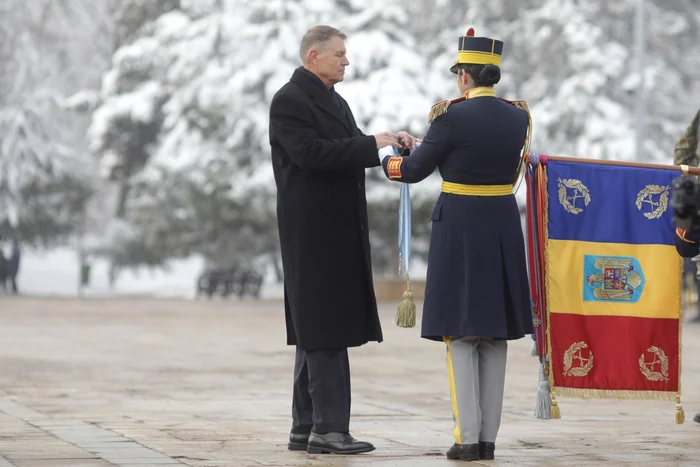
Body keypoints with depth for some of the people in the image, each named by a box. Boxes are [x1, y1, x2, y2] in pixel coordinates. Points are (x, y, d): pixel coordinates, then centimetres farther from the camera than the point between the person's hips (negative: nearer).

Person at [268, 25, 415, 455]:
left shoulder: (334, 101, 18)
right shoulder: (289, 101, -11)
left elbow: (348, 153, 20)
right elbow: (312, 153, -22)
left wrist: (388, 145, 3)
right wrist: (372, 144, -20)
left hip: (340, 232, 9)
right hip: (314, 232, -9)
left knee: (318, 331, 10)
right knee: (326, 330, -10)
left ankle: (306, 427, 13)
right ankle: (329, 428, -10)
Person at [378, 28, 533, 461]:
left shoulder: (453, 116, -13)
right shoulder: (518, 116, 3)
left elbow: (413, 170, -5)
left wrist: (385, 155, 17)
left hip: (460, 228, -5)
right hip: (505, 227, 5)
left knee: (461, 333, 1)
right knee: (495, 336, 9)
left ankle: (469, 437, -2)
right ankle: (489, 438, 10)